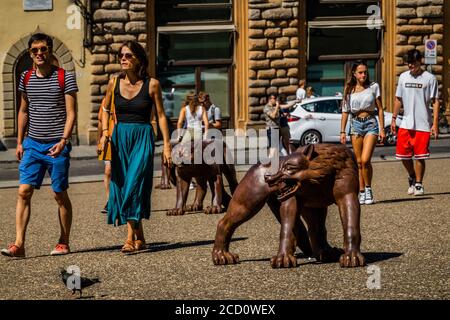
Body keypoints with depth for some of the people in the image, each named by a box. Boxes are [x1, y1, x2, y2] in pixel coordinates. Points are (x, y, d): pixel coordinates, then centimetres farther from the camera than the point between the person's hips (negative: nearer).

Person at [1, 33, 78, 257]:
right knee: (24, 191, -6)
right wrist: (19, 142, 14)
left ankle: (64, 243, 16)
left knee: (60, 194, 3)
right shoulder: (26, 78, 9)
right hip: (32, 144, 4)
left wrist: (63, 141, -19)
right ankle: (19, 244, -7)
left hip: (56, 146, -4)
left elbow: (70, 113, -7)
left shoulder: (65, 78, -4)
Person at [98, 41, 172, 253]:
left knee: (134, 184, -15)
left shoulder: (151, 84, -4)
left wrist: (167, 145, -1)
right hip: (120, 138, 4)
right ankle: (140, 238, 13)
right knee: (121, 185, 3)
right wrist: (105, 131, 1)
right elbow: (106, 110, 17)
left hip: (143, 137, -4)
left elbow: (161, 116, 2)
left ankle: (131, 237, -13)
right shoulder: (114, 82, 4)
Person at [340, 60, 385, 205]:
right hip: (356, 124, 2)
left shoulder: (373, 87, 2)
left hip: (371, 123, -2)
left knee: (365, 160, -15)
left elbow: (380, 109, 4)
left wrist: (382, 129, -1)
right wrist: (342, 131, 3)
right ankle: (361, 192, 13)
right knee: (359, 162, 5)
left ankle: (368, 189, 2)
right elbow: (345, 111, 9)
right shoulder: (349, 90, 6)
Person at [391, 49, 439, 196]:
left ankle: (419, 184, 14)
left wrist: (435, 124, -11)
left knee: (420, 157, -1)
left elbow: (435, 101, -5)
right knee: (403, 156, 4)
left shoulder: (430, 78, -4)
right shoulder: (403, 77, 9)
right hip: (406, 124, 4)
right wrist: (394, 119, 12)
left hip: (423, 125, -4)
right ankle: (412, 178, 29)